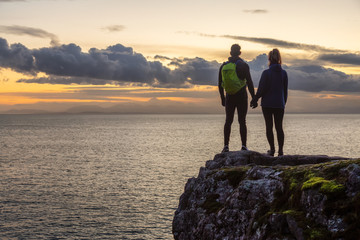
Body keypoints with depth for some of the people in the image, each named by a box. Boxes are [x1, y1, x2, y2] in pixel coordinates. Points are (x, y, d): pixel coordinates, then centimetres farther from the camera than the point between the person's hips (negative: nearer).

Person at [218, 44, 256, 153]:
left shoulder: (223, 66, 4)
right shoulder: (243, 65, -7)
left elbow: (220, 84, 8)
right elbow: (249, 83, -9)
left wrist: (222, 98, 18)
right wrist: (254, 98, -3)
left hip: (229, 97, 3)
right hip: (241, 96, -3)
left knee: (228, 121, 7)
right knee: (242, 121, 0)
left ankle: (226, 146, 1)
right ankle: (243, 146, -3)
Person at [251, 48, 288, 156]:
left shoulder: (266, 73, -10)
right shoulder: (284, 73, 1)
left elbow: (261, 89, -10)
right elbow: (285, 90, 7)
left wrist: (254, 100, 3)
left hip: (267, 104, -3)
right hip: (279, 104, 3)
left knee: (269, 126, 4)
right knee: (279, 127, 7)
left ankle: (272, 149, -1)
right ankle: (280, 150, 4)